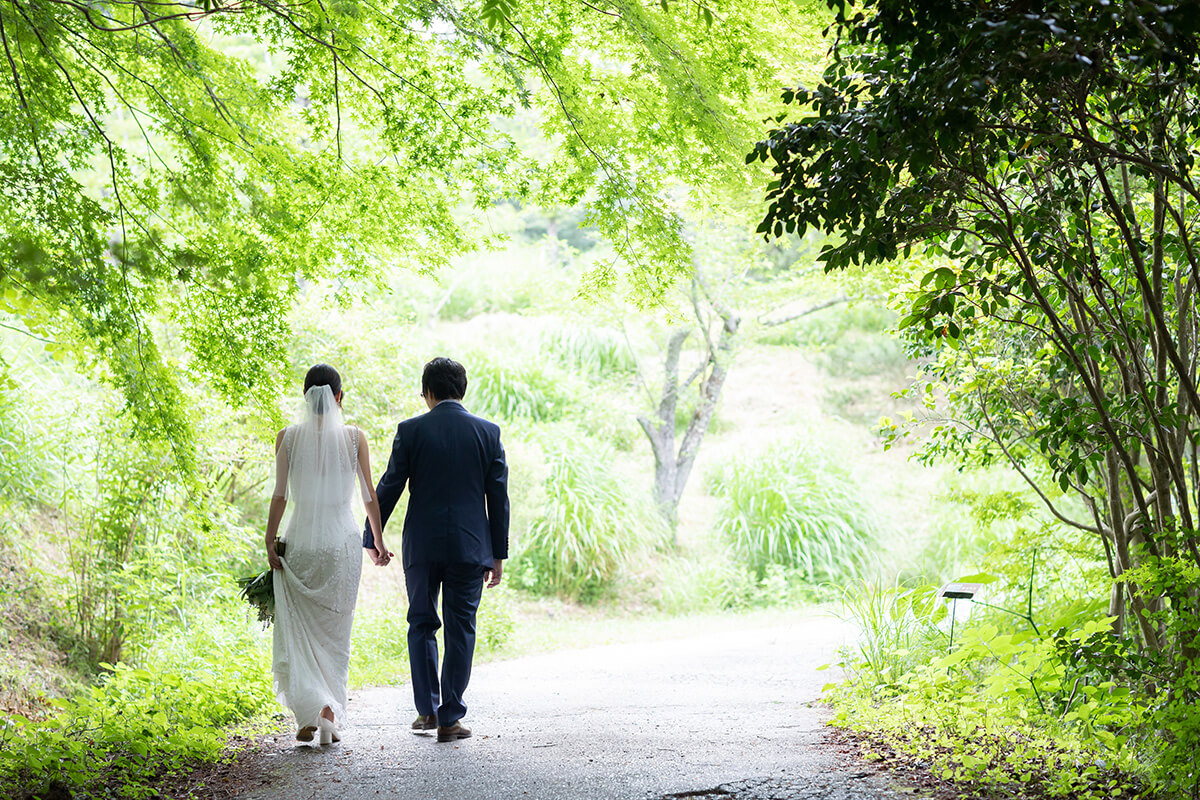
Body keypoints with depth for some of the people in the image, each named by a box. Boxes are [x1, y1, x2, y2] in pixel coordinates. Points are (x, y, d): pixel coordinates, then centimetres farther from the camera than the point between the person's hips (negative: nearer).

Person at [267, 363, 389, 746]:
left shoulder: (288, 437, -2)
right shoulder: (354, 437, -1)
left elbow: (280, 496, -6)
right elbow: (370, 496, 3)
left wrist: (270, 543, -1)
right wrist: (379, 542, 14)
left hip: (300, 540, 0)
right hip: (343, 540, 0)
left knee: (297, 630, 8)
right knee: (334, 634, 10)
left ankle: (308, 713, -7)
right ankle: (330, 713, 2)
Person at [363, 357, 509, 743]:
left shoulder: (411, 430, -3)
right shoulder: (488, 432, 1)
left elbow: (389, 487, -1)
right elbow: (498, 497, 3)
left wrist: (372, 537, 11)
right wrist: (498, 553, 9)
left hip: (422, 544, 0)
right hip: (470, 546, 0)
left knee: (421, 624, 15)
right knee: (460, 629, 6)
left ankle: (427, 709, 14)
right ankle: (449, 719, 5)